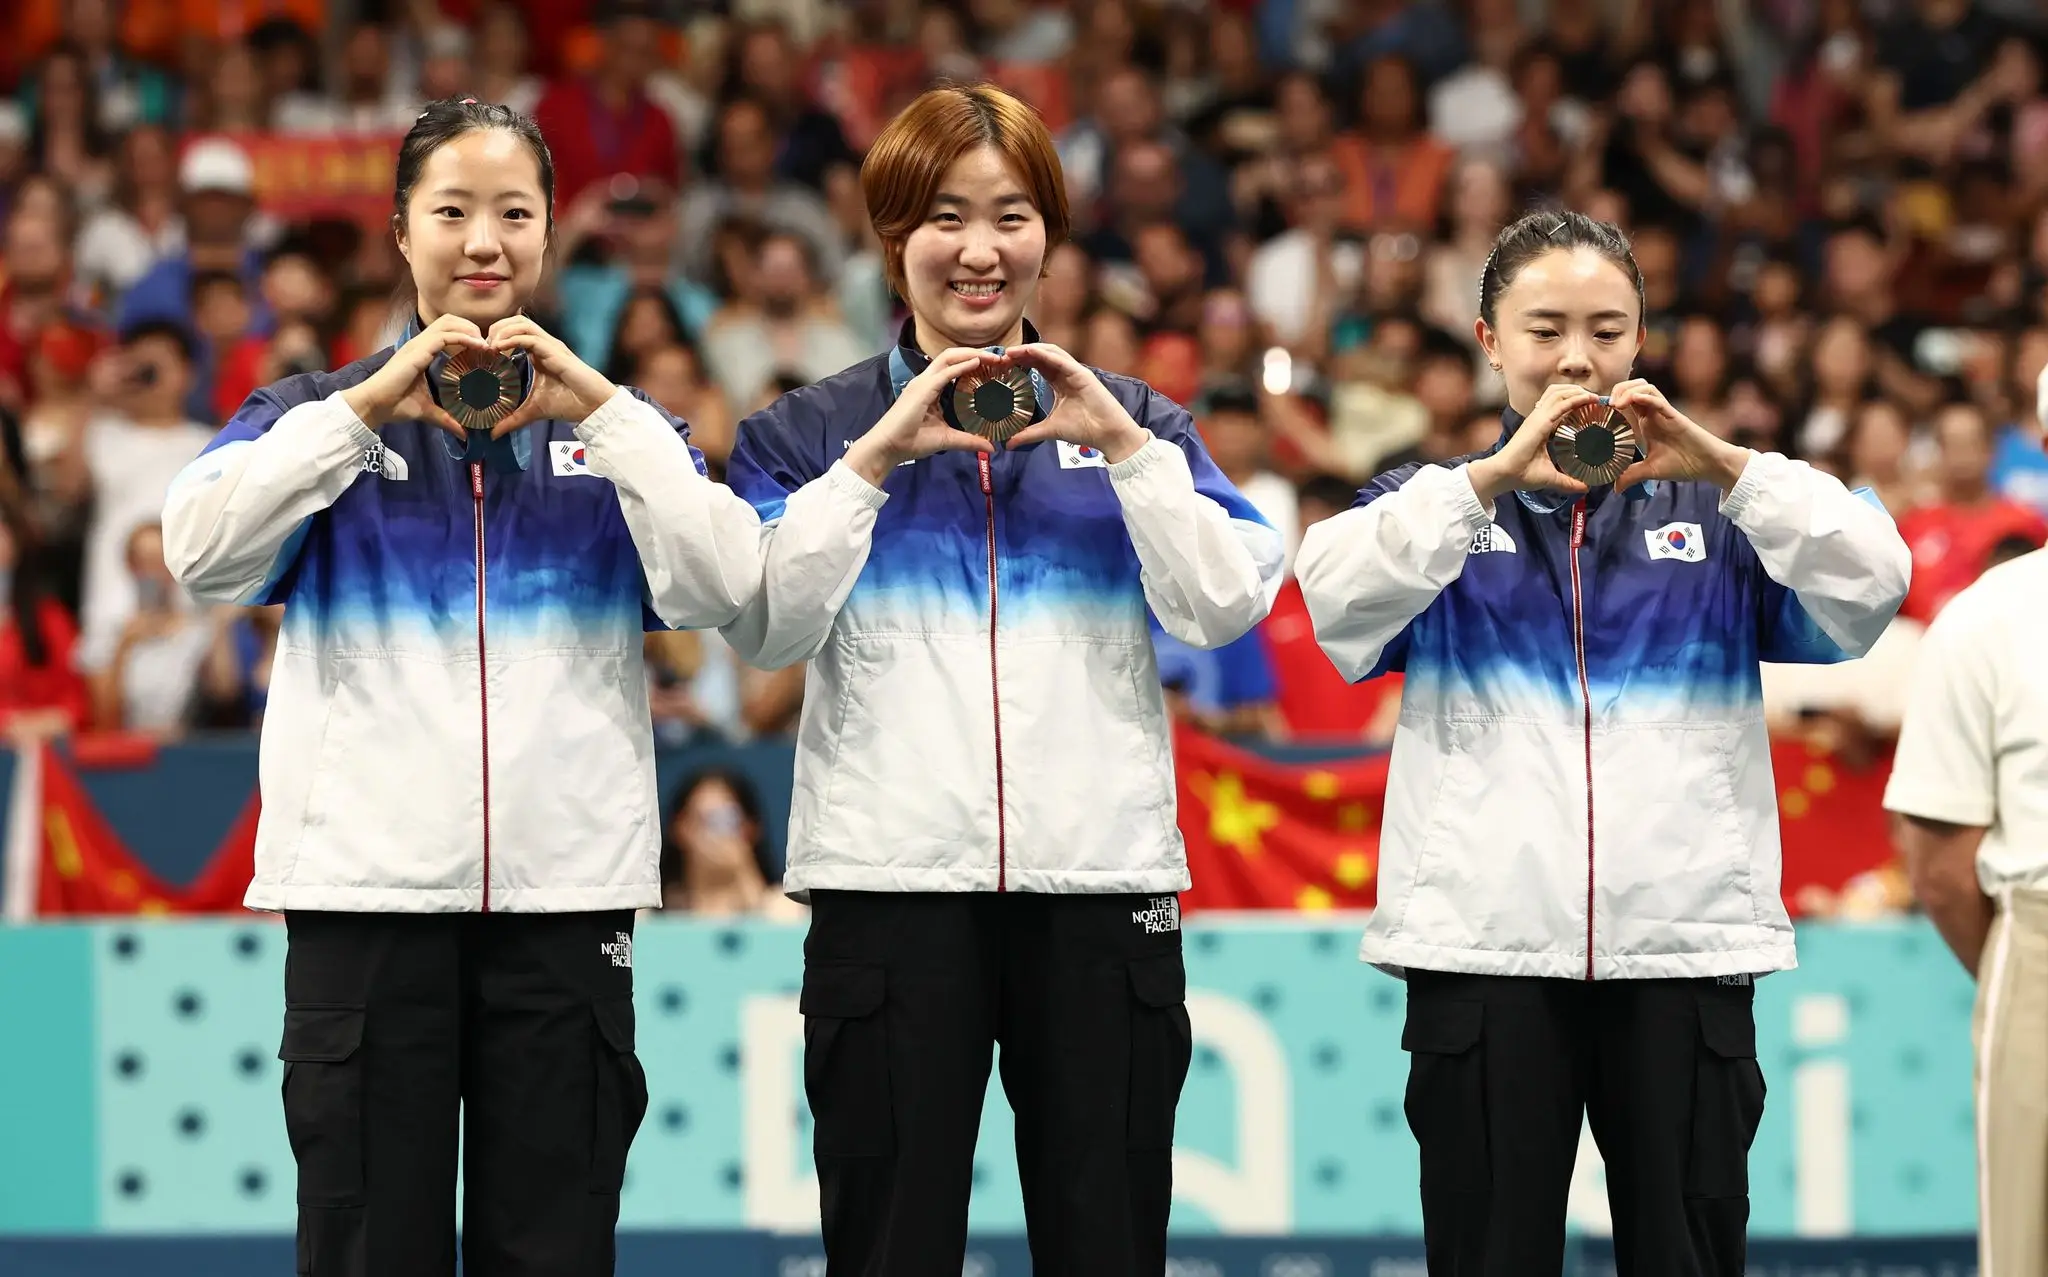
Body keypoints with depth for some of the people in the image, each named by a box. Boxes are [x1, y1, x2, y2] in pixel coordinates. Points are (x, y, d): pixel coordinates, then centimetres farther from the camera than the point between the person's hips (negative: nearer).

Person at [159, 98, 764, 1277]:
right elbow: (203, 553, -8)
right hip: (365, 886, -1)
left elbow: (722, 588, -4)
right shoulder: (319, 412, 11)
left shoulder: (619, 426, 14)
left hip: (566, 893, 1)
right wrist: (366, 407, -13)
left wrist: (599, 413, -10)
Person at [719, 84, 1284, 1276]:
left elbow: (1227, 607, 0)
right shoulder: (811, 429, 8)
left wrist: (1126, 446, -8)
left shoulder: (1131, 419, 14)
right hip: (892, 883, -1)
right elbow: (767, 628, -6)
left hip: (1100, 880, 1)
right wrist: (877, 456, -11)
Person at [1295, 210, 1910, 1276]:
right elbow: (1339, 596, -8)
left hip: (1685, 946, 1)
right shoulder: (1431, 506, 13)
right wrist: (1494, 477, -20)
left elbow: (1867, 592, -2)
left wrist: (1729, 467, -16)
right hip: (1485, 948, -1)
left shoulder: (1715, 508, 16)